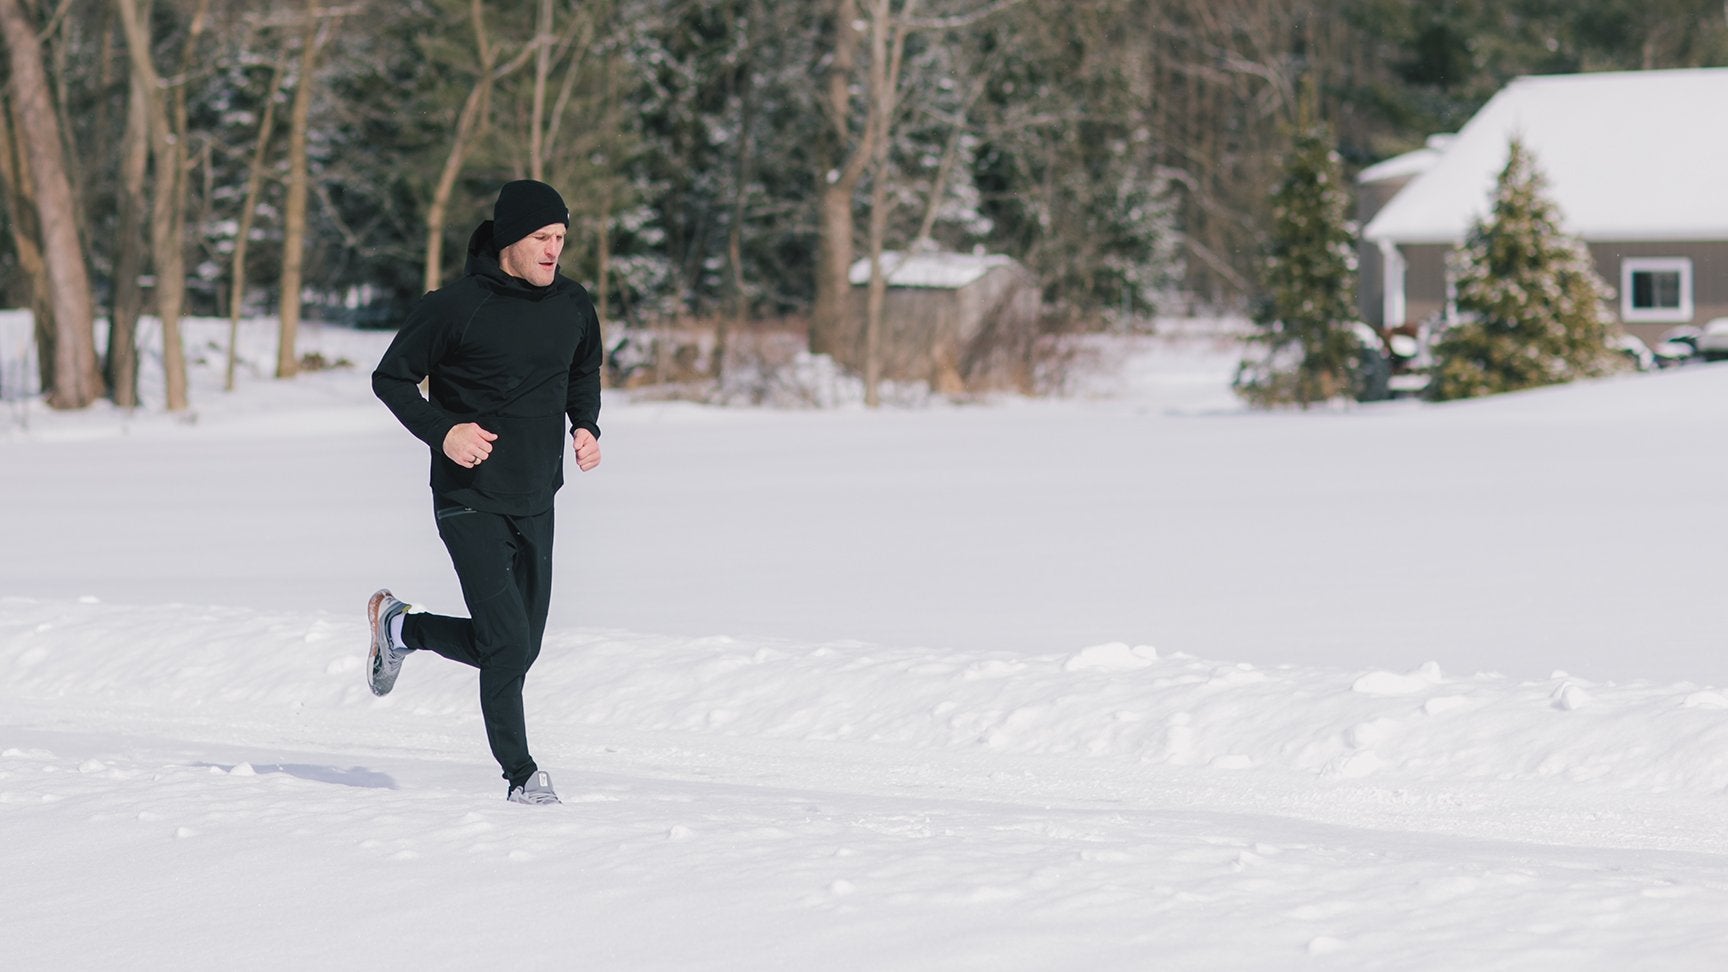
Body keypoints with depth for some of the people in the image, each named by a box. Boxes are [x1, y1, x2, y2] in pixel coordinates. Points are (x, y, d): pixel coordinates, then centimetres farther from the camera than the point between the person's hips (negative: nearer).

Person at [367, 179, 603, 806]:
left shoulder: (574, 307, 4)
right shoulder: (457, 306, -12)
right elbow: (391, 378, -3)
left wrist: (586, 426, 3)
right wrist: (441, 430, -18)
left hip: (536, 504, 6)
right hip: (470, 501, -6)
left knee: (517, 648, 12)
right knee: (508, 645, -13)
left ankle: (401, 627, 35)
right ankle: (521, 774, 2)